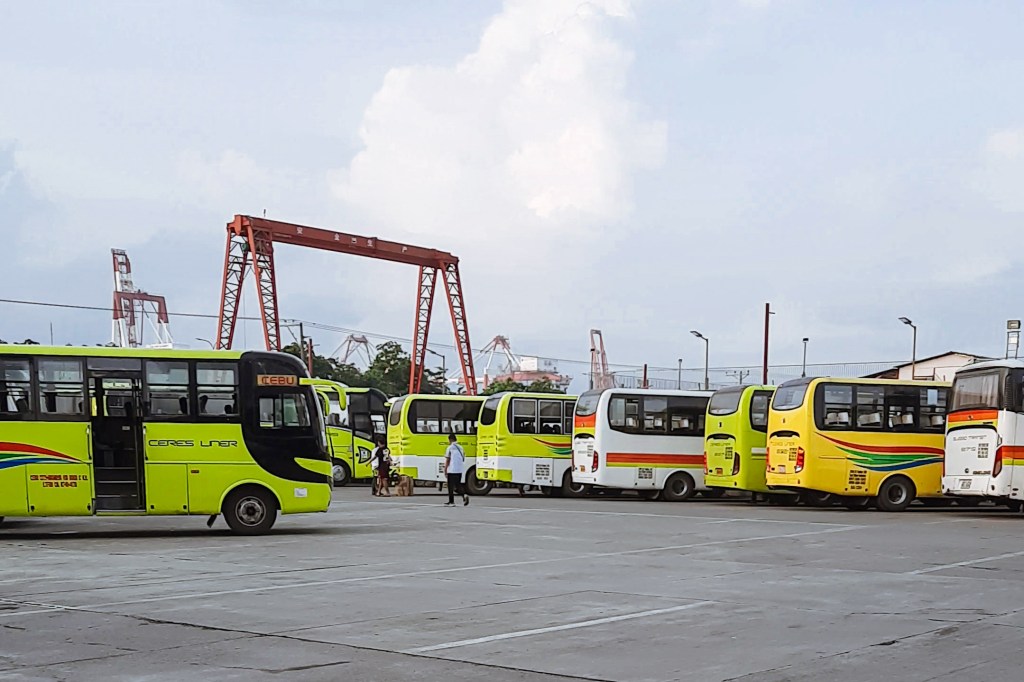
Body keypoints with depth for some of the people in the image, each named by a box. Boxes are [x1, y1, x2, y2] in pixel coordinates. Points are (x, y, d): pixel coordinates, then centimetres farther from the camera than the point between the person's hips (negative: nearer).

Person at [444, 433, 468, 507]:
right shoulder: (460, 447, 10)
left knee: (451, 486, 4)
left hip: (452, 470, -6)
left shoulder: (450, 448, -7)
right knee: (458, 485, 14)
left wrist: (445, 471, -4)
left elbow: (447, 460, -8)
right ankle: (464, 495, -10)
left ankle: (451, 502, 6)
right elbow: (463, 458, 12)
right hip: (460, 470, 6)